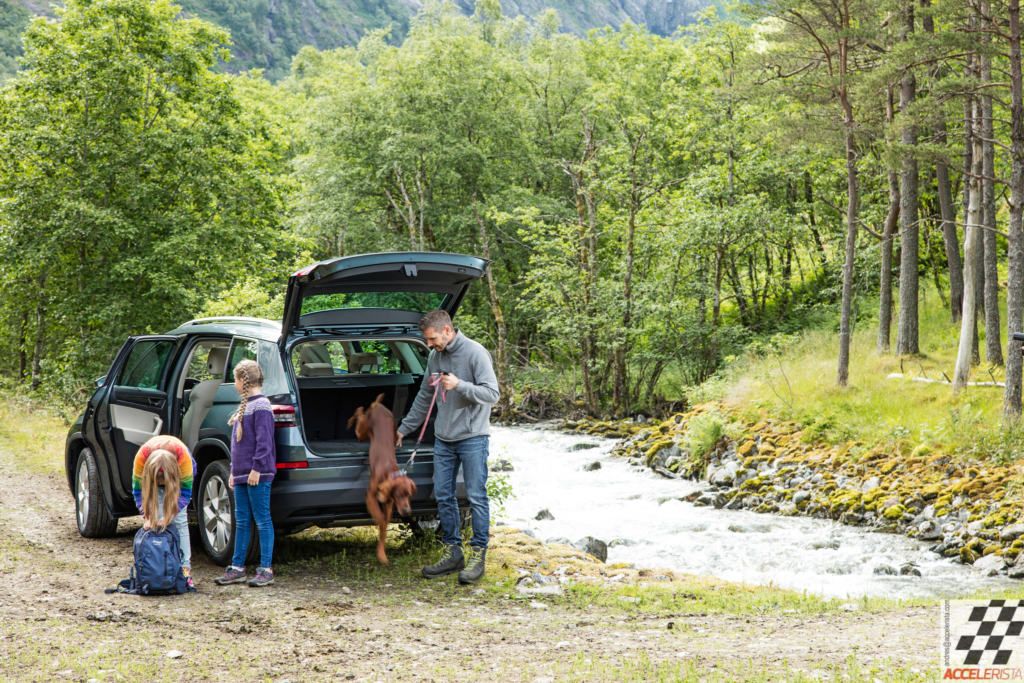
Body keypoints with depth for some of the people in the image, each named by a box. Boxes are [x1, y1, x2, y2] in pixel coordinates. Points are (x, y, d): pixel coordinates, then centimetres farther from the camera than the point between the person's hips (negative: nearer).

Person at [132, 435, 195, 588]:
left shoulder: (183, 456, -41)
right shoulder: (141, 456, -38)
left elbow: (186, 492, -28)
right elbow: (138, 490, -23)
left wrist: (169, 516, -36)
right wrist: (147, 517, -32)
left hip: (178, 475, -1)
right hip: (152, 476, 1)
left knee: (180, 520, -13)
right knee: (157, 519, -15)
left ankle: (185, 568, -15)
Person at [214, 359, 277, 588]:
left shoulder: (261, 406, -12)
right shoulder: (245, 406, 18)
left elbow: (263, 442, -18)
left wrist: (256, 469, -21)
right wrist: (234, 471, 22)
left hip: (257, 476, -9)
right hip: (242, 474, 9)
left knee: (262, 520, -4)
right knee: (242, 521, 11)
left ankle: (266, 570, -1)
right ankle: (237, 568, 15)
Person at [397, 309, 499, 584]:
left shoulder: (475, 353, -10)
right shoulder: (435, 357, 11)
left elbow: (492, 394, -14)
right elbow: (424, 398, 22)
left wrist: (460, 386, -27)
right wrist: (404, 428, 25)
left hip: (472, 438, -7)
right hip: (443, 439, 7)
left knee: (476, 497, -6)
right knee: (443, 496, 7)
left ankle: (478, 554, 0)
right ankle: (452, 553, 15)